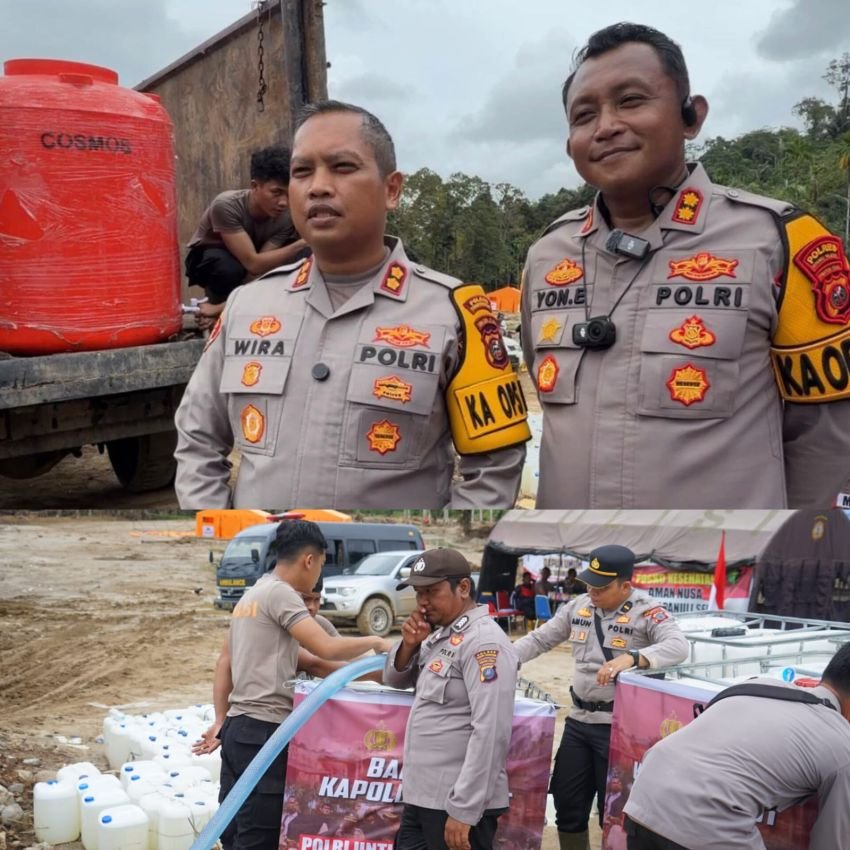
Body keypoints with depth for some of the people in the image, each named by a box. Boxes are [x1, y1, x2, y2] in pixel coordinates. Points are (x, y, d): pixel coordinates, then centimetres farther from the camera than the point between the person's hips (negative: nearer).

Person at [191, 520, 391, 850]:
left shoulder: (252, 594, 17)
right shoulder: (279, 593, -12)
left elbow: (224, 663, 19)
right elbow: (328, 648, -20)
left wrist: (220, 721, 19)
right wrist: (375, 642, -4)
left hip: (239, 728, 10)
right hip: (264, 732, -10)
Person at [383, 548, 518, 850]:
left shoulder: (483, 641, -16)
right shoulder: (439, 634, 12)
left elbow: (491, 732, -22)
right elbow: (393, 679, 22)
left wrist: (464, 810, -24)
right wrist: (408, 645, 1)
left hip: (457, 803, -8)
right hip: (421, 795, 9)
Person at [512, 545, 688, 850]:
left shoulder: (647, 613, -14)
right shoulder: (578, 607, 6)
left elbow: (678, 647, -29)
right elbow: (539, 639, 13)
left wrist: (631, 657, -42)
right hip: (578, 720, 6)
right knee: (567, 805, 14)